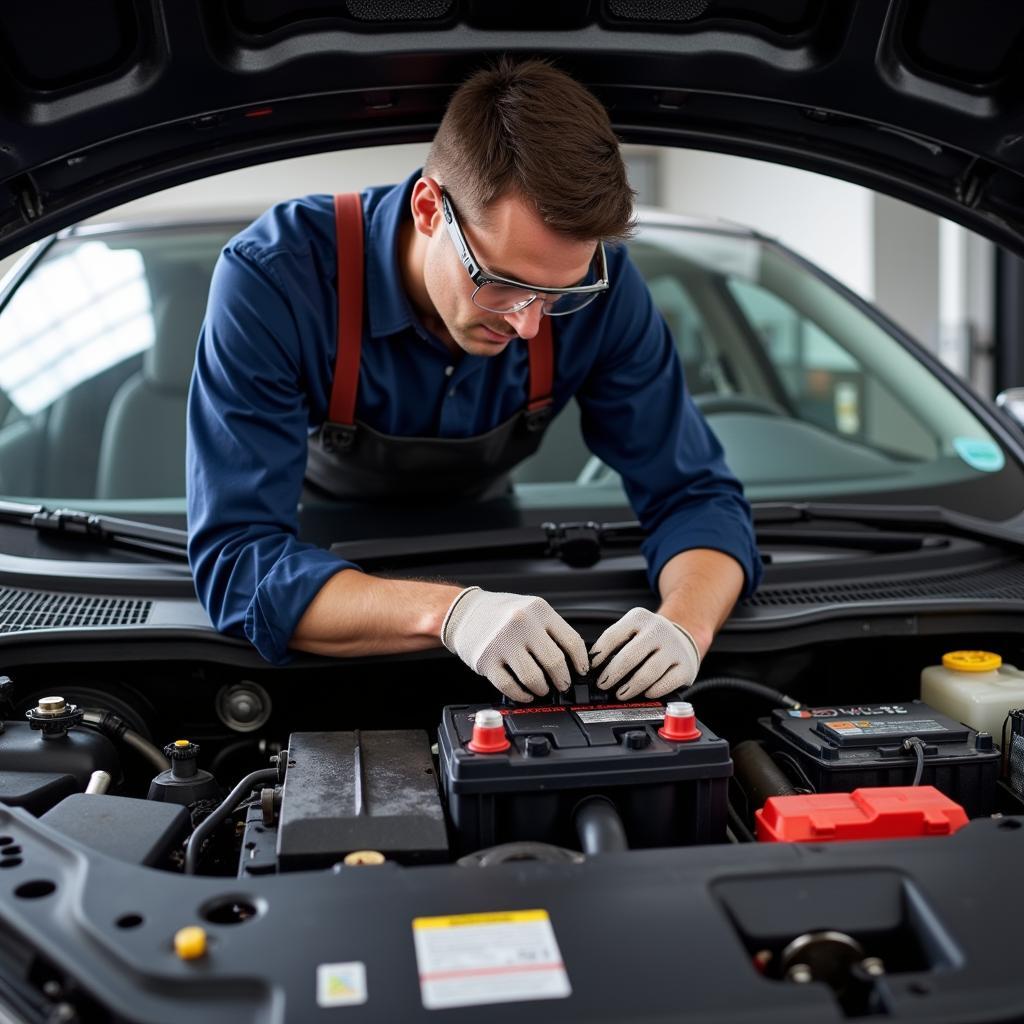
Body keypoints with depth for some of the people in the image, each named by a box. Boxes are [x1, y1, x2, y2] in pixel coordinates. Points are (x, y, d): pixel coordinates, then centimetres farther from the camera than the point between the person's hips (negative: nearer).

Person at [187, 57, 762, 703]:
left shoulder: (597, 285, -23)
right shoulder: (271, 279, -32)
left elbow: (696, 496, -16)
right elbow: (235, 560, -37)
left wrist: (685, 627, -38)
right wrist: (449, 612, -52)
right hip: (315, 554, -1)